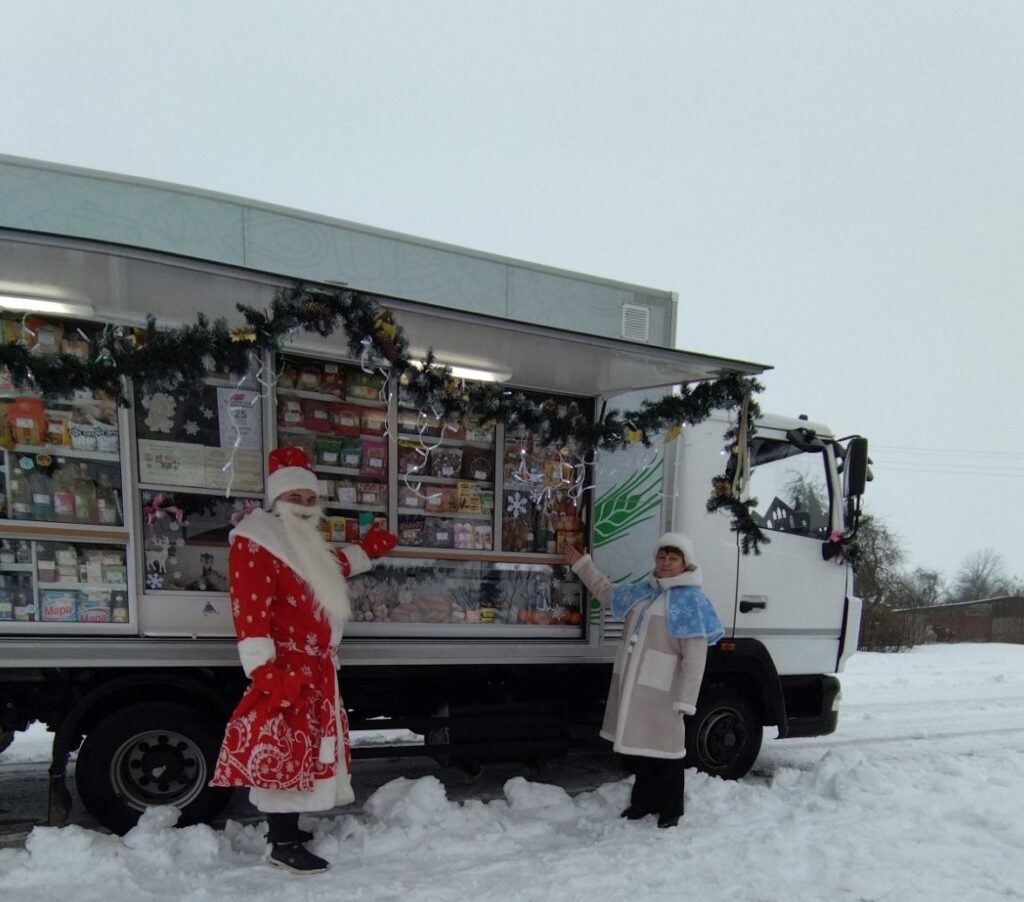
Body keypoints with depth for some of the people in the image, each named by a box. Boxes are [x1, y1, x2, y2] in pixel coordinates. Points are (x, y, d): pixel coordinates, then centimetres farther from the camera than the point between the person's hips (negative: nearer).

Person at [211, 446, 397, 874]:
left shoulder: (306, 544, 17)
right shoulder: (255, 544, -14)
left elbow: (332, 570, 40)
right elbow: (250, 614, -22)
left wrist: (366, 550, 44)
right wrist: (265, 672, -28)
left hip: (314, 670, 10)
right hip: (286, 670, -10)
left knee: (302, 750, 16)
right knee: (283, 751, -5)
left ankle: (288, 828, 29)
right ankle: (283, 846, 4)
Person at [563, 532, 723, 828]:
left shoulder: (692, 601, -9)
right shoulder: (641, 591, 12)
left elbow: (694, 658, -13)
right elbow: (607, 592, 30)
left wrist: (685, 700, -18)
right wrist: (581, 564, 29)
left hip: (662, 691, -7)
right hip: (630, 684, 7)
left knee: (664, 750, 4)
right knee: (637, 747, 16)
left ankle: (671, 809, 22)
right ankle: (643, 801, 34)